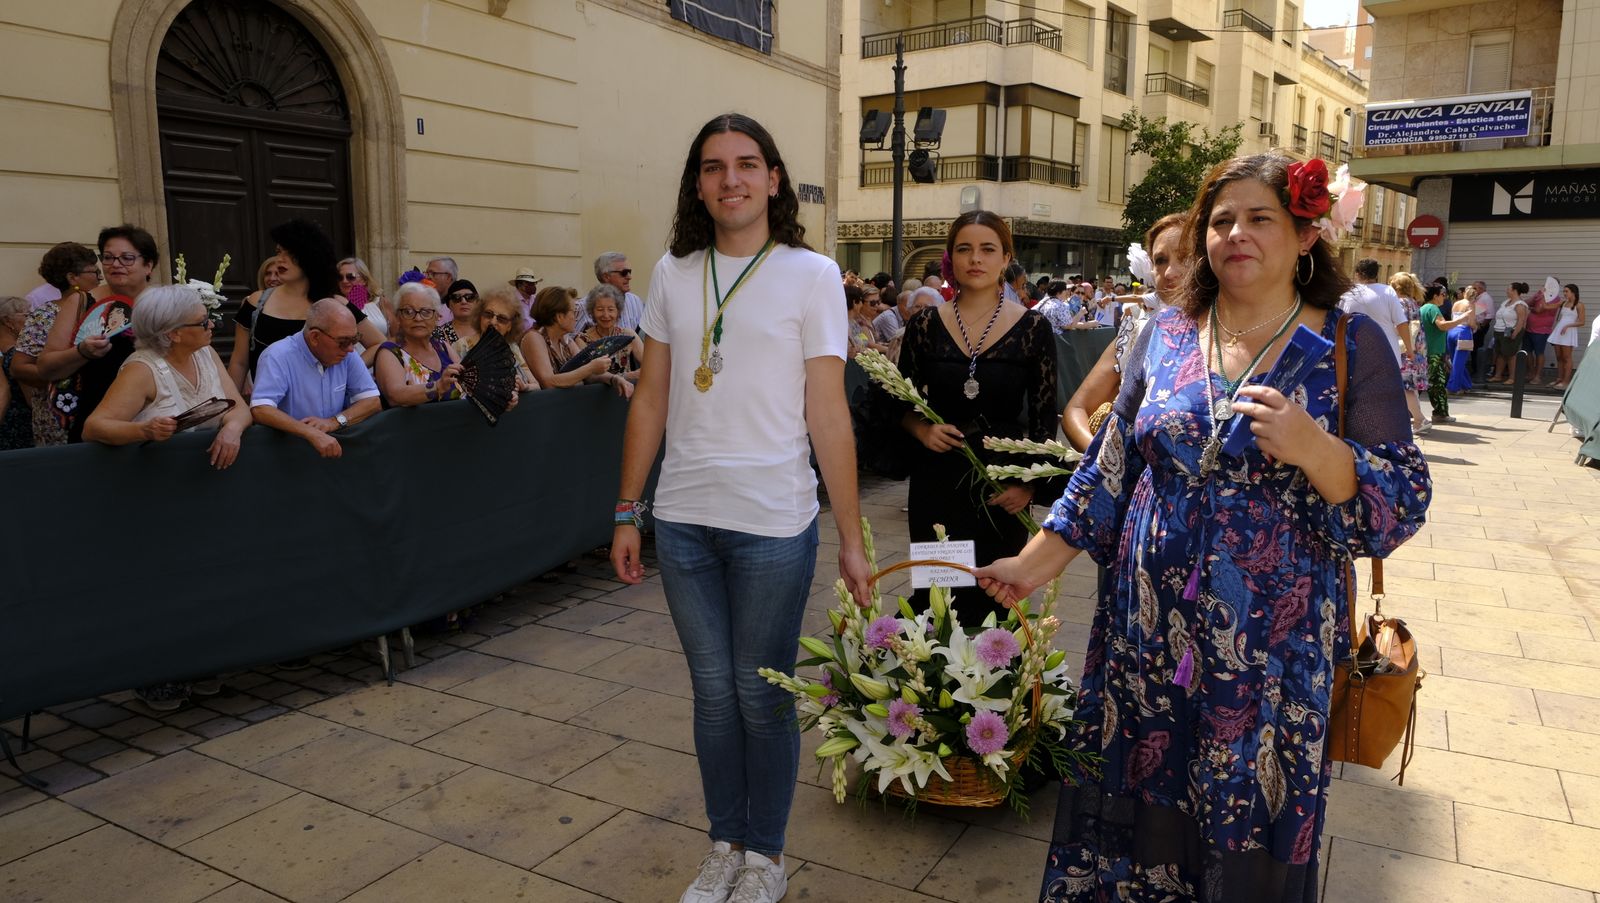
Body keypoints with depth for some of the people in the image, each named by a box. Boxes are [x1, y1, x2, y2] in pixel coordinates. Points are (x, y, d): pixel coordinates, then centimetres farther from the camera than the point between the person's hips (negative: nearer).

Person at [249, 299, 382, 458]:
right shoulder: (278, 357, -12)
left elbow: (373, 402, 2)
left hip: (334, 444, 3)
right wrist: (313, 434, -33)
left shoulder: (346, 355, 1)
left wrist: (335, 421, -15)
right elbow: (260, 410, -23)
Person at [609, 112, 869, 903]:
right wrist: (626, 513, 8)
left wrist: (852, 540, -8)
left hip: (773, 524, -3)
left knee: (762, 695, 8)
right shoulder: (672, 273, 6)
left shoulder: (811, 275, -4)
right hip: (683, 519, 3)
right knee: (712, 689, 14)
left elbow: (829, 416, -7)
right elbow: (650, 402, 9)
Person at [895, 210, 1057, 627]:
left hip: (1003, 486, -1)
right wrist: (923, 430, -11)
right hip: (936, 482, 1)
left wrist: (1029, 482, -10)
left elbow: (1045, 418, 0)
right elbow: (902, 404, 9)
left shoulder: (1033, 328, -1)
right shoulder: (925, 324, 2)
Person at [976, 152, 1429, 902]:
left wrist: (1313, 448, -25)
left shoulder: (1352, 345, -3)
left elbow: (1402, 503, -7)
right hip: (1149, 634, 3)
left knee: (1253, 831, 9)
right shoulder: (1166, 335, 5)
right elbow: (1110, 468, 7)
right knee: (1142, 817, 14)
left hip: (1273, 648, -2)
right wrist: (1037, 563, 3)